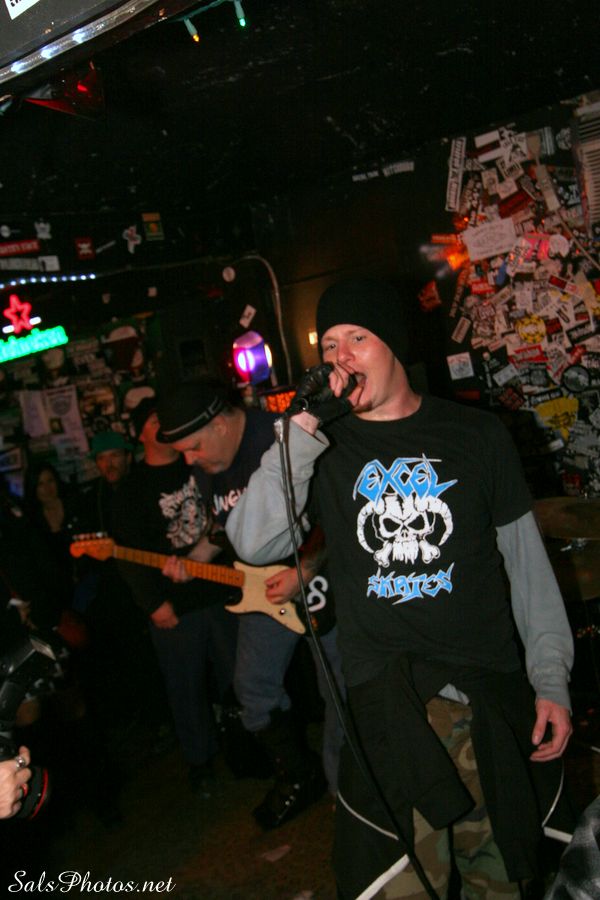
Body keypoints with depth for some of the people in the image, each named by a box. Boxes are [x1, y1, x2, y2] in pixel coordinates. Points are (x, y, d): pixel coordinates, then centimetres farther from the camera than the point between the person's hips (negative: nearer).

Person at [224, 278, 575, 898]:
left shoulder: (476, 433, 5)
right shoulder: (321, 450, 4)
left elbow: (526, 560, 8)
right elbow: (253, 544, -11)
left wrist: (552, 680, 3)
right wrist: (305, 426, -14)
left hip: (492, 694, 1)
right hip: (385, 706, -1)